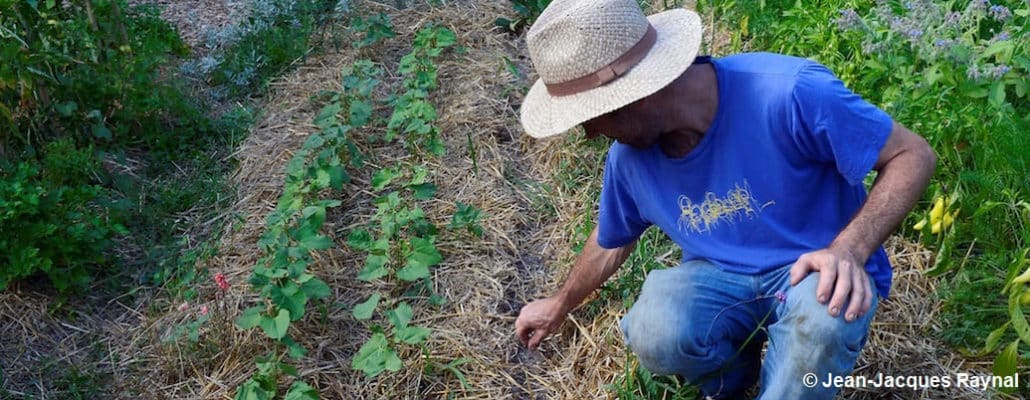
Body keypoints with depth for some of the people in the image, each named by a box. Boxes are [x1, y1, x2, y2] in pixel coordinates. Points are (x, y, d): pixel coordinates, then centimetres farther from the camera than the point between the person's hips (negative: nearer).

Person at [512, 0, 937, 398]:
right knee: (654, 333, -29)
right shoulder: (628, 157, -9)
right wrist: (559, 306, 26)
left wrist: (849, 249, -33)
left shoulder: (788, 92, -29)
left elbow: (913, 154, -17)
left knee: (824, 314, -39)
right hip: (721, 277, 4)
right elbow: (611, 242, 12)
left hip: (818, 270, -3)